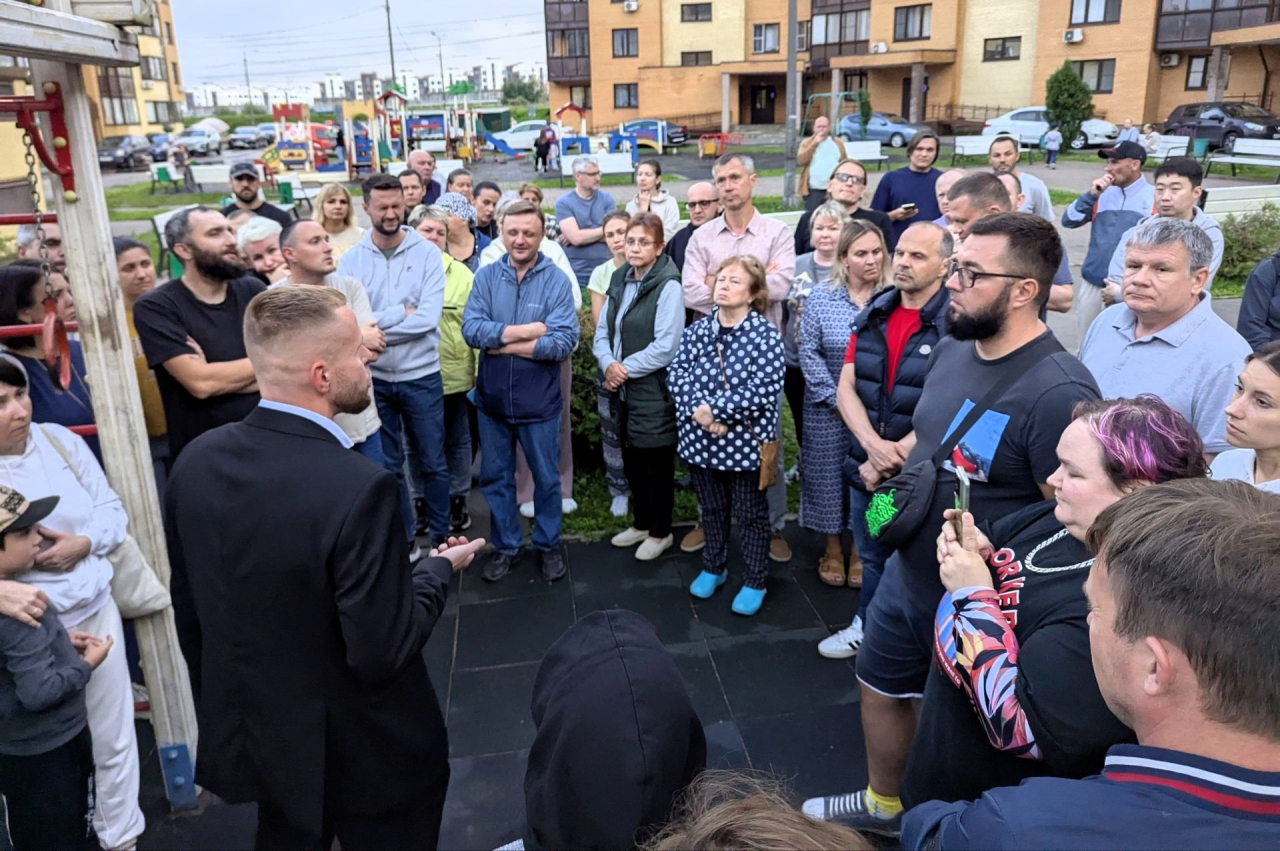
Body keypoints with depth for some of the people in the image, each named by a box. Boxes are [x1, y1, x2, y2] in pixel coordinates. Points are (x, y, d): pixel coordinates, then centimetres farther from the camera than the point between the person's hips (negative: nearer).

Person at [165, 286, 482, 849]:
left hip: (253, 734, 6)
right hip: (361, 754, -5)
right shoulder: (357, 487, -32)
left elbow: (187, 598, 3)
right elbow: (382, 653, -27)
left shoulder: (195, 462, -10)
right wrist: (438, 570, -10)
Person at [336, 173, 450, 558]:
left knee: (432, 463, 10)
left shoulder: (427, 253, -6)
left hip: (421, 376, -1)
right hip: (373, 379, 2)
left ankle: (441, 535, 27)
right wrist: (400, 314, -14)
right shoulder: (350, 260, -2)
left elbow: (428, 319, -17)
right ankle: (402, 538, 30)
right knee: (388, 466, 14)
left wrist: (371, 327, -16)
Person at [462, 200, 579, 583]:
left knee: (546, 478, 14)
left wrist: (501, 343, -17)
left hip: (539, 401, -2)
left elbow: (564, 342, -19)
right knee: (495, 477, 16)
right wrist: (524, 331, -21)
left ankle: (549, 544, 35)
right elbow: (470, 329, -13)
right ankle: (505, 546, 34)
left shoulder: (557, 280, -9)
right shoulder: (486, 276, -2)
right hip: (492, 399, 2)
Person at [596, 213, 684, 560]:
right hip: (621, 389, 7)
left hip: (654, 391, -7)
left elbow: (666, 346, -20)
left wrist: (626, 369, -14)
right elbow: (602, 332, 9)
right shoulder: (619, 280, 10)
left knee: (655, 462, 6)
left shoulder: (668, 286, -14)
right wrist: (608, 364, -10)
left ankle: (660, 532, 23)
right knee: (631, 459, 18)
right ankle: (641, 523, 36)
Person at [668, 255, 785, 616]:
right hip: (701, 440, 5)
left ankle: (755, 582, 26)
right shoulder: (696, 330, 3)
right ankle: (713, 568, 39)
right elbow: (676, 375, -5)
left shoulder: (766, 334, -12)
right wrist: (698, 409, -23)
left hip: (746, 442, -4)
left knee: (751, 515, 11)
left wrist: (714, 408, -22)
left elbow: (764, 389, -21)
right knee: (711, 509, 21)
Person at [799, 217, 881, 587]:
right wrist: (836, 399, -11)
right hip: (829, 410, 0)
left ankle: (861, 551, 29)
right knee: (829, 476, 9)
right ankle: (833, 549, 28)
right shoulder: (820, 297, -3)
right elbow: (808, 352, -5)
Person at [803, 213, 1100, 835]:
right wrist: (896, 465, -2)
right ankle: (882, 804, 52)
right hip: (907, 573, 8)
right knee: (881, 687, 25)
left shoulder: (1057, 392, -28)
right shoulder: (950, 350, -1)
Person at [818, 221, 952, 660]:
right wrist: (873, 445, -14)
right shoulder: (872, 315, 5)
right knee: (872, 556, 22)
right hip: (866, 464, 5)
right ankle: (867, 626, 43)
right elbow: (845, 388, 2)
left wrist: (894, 460, -14)